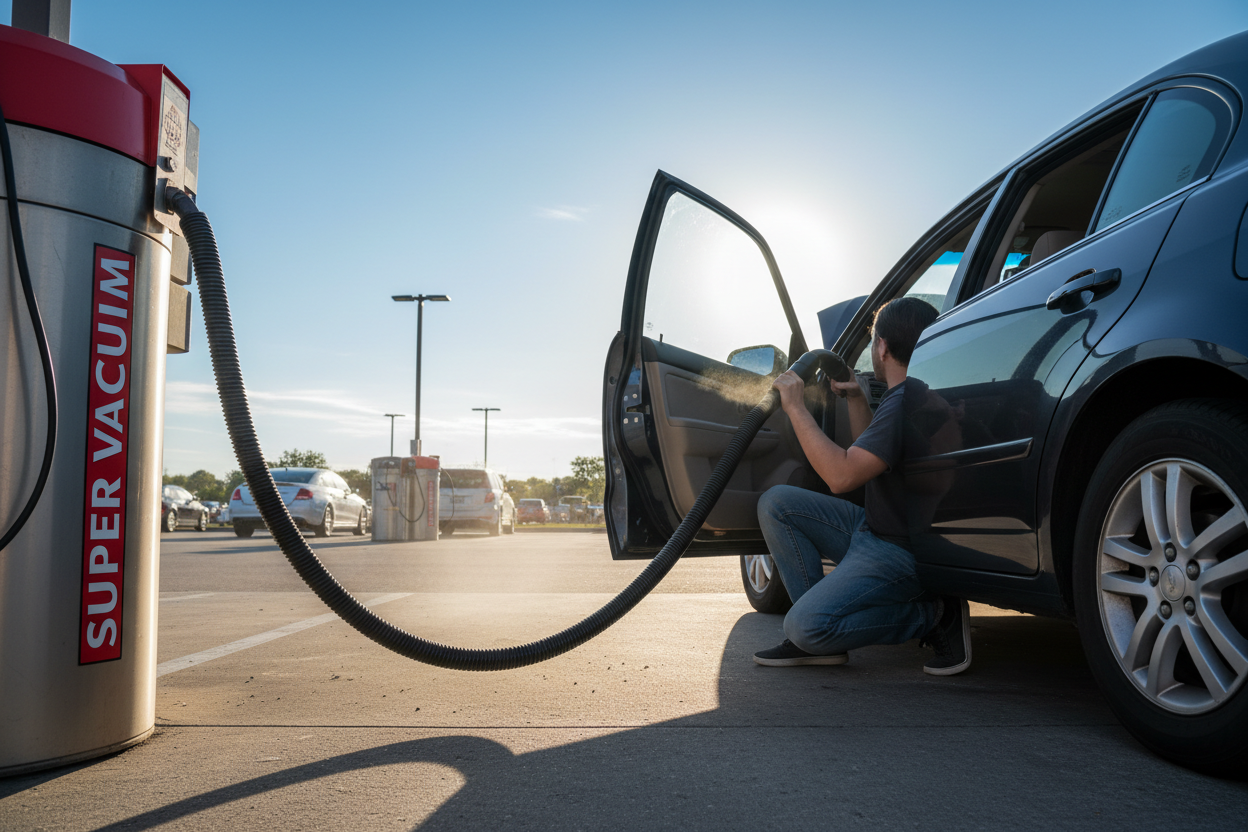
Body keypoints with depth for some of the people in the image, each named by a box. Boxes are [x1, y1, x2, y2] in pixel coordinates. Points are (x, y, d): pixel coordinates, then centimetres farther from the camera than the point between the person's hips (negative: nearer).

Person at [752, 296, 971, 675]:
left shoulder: (906, 399, -22)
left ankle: (933, 615, -5)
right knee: (776, 503, 4)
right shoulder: (906, 394, 12)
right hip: (872, 529, 11)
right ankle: (821, 636, 3)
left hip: (902, 553, -11)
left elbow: (842, 476, -30)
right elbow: (867, 456, 28)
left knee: (805, 626, -24)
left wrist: (796, 407, -21)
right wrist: (856, 399, 19)